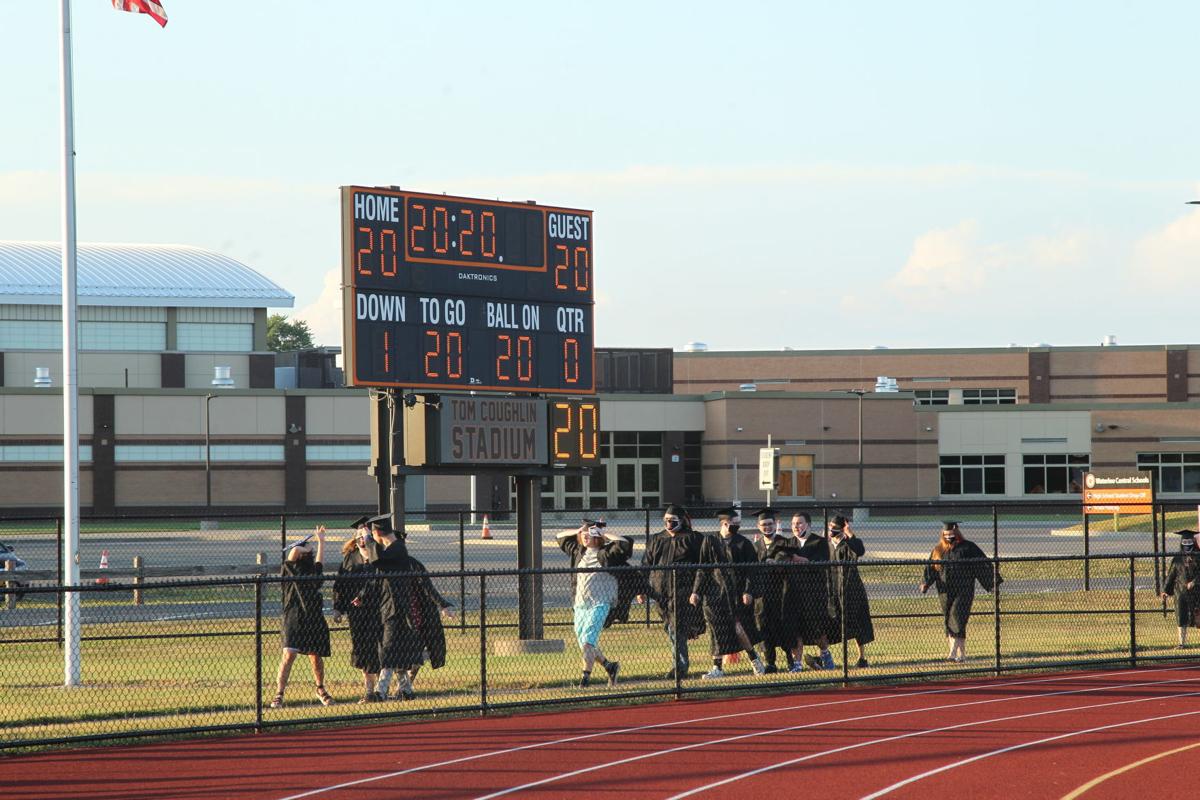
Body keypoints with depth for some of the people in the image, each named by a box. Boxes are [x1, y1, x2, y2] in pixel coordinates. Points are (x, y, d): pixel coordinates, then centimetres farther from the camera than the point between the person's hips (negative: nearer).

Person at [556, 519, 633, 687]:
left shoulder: (606, 553, -6)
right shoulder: (578, 551, 12)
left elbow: (624, 543, -22)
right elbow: (561, 537, 25)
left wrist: (604, 533, -11)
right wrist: (580, 530, 11)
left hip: (600, 604, -7)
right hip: (580, 604, 7)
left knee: (588, 639, -19)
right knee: (582, 641, 9)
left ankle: (586, 675, -17)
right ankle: (609, 666, 26)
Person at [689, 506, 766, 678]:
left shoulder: (744, 544, 1)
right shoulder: (710, 541, 5)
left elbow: (752, 570, -1)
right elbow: (702, 569, 9)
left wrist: (748, 591, -12)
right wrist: (696, 591, 3)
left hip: (738, 594, -2)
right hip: (715, 593, 2)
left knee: (739, 628, -9)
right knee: (718, 631, 2)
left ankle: (753, 658, 13)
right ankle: (717, 668, 9)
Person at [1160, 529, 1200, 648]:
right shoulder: (1177, 558, 8)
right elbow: (1171, 575, 11)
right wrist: (1166, 591, 7)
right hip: (1181, 592, 1)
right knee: (1182, 618, -1)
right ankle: (1182, 642, 3)